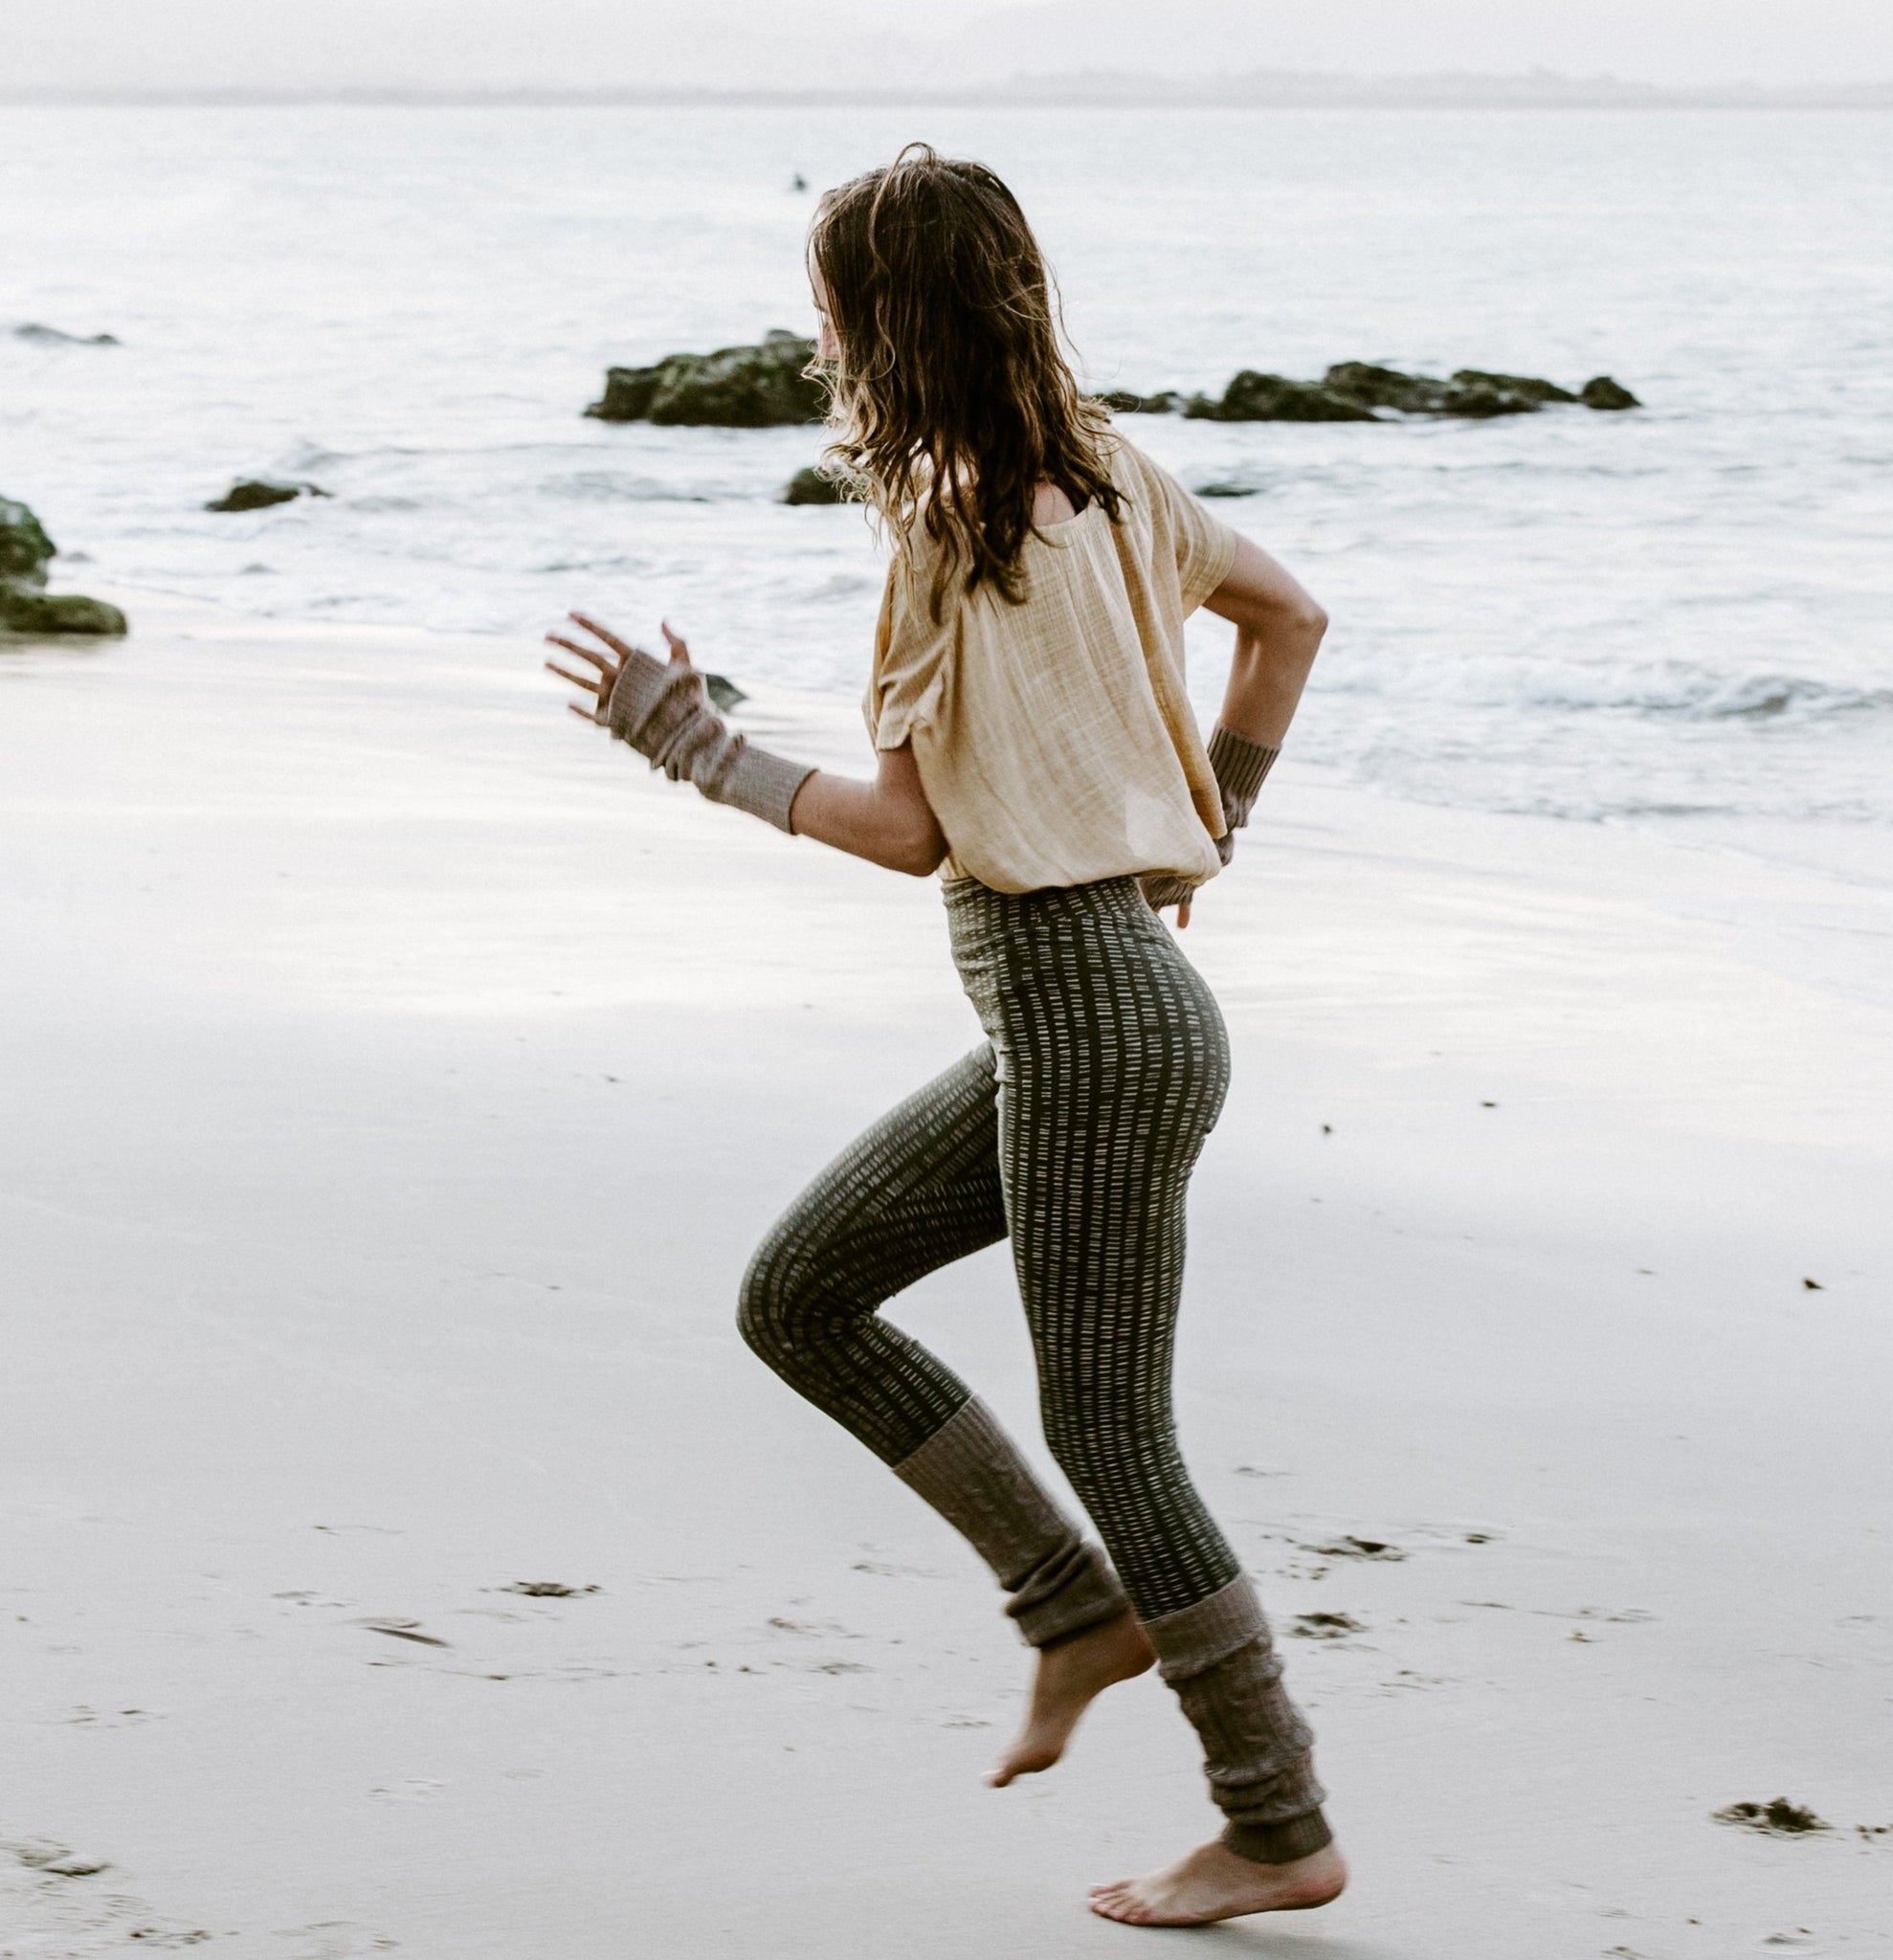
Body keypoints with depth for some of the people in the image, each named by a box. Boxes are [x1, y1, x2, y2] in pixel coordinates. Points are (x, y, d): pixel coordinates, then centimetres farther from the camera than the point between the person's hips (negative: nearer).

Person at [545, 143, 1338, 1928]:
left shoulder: (952, 527, -18)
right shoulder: (1101, 476, 9)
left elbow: (913, 827, -16)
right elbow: (1289, 613, 21)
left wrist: (690, 744, -9)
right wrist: (1214, 817, 23)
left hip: (1088, 1017, -10)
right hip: (1071, 1018, 10)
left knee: (1106, 1422, 0)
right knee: (797, 1298, 14)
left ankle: (1278, 1832, 11)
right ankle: (1085, 1610, 17)